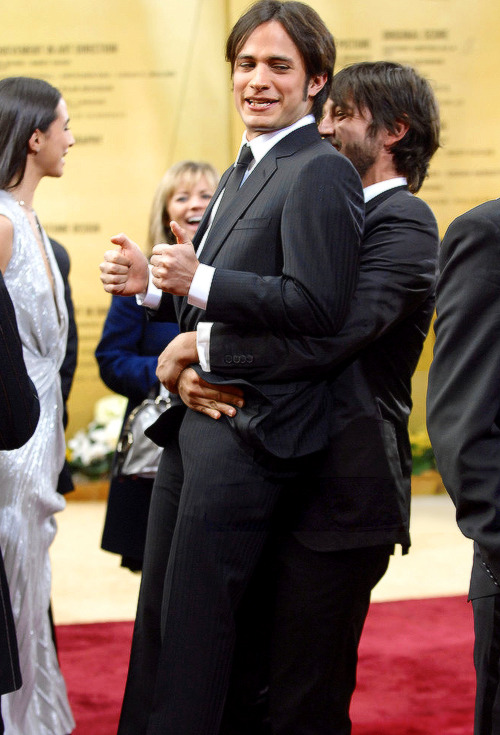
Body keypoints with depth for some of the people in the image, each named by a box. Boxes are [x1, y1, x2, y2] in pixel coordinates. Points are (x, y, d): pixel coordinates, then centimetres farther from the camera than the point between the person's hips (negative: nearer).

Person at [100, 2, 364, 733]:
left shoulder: (320, 172, -12)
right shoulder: (238, 176, 20)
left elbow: (318, 307, -21)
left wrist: (200, 280, -21)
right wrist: (154, 282, 8)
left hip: (249, 426, -10)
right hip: (193, 418, 10)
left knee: (193, 616, -4)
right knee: (159, 610, 14)